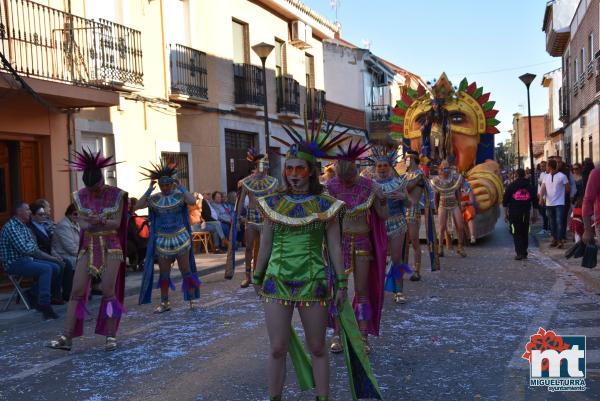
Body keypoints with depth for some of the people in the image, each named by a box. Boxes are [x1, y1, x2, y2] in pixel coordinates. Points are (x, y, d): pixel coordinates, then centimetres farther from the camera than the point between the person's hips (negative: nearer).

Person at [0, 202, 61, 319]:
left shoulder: (24, 226, 16)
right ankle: (44, 305, -26)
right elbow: (24, 248, -24)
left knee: (55, 267, -5)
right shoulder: (11, 227, -14)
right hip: (14, 263, -9)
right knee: (46, 269, -27)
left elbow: (33, 250, 16)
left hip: (27, 259, 9)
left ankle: (33, 295, 4)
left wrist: (51, 257, 7)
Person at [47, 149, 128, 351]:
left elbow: (117, 223, -10)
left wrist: (97, 221, -29)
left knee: (108, 290, -8)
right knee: (77, 290, -4)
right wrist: (105, 222, -23)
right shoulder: (79, 196, 2)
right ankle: (67, 337, -2)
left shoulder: (116, 195, -5)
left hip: (111, 247, -3)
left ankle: (111, 336, 3)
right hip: (88, 247, 3)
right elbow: (82, 224, -4)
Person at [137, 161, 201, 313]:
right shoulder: (154, 198, 1)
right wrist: (149, 190, -14)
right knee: (163, 273, 9)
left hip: (180, 239, -2)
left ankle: (192, 299, 15)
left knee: (186, 270, 4)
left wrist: (181, 186, -20)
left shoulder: (180, 195, -5)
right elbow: (138, 206, -10)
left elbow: (193, 201, -23)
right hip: (161, 240, 2)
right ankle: (164, 303, 19)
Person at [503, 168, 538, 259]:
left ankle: (519, 253, -10)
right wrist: (534, 214, 16)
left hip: (514, 213, -3)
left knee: (516, 233, -1)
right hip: (526, 213, 3)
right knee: (525, 233, 12)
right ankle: (524, 253, 16)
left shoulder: (511, 186, 0)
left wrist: (505, 213, 5)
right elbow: (534, 201, 11)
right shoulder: (530, 186, 9)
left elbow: (505, 200, -1)